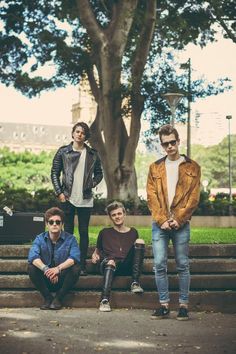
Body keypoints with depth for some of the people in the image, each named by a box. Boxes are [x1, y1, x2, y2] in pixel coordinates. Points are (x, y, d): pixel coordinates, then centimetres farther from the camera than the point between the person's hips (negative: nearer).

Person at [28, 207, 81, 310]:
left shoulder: (70, 239, -1)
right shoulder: (40, 239, 1)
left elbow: (75, 257, -19)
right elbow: (32, 256, -17)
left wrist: (58, 268, -35)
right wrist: (45, 269, -35)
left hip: (62, 279, -1)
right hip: (45, 280, 1)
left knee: (75, 269, -27)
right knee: (31, 268, -24)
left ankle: (59, 298, -9)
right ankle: (48, 297, -8)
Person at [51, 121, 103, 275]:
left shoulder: (93, 154, 6)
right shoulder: (63, 152, 2)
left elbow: (99, 173, 14)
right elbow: (54, 173, 3)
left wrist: (92, 184, -2)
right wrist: (59, 192, -4)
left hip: (85, 199, 1)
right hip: (67, 198, -1)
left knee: (84, 232, 4)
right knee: (68, 231, 4)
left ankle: (82, 265, 11)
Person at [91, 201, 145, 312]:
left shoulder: (133, 232, 23)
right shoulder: (105, 233, 22)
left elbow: (138, 249, 26)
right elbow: (98, 250, 28)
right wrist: (95, 256, 5)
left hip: (127, 266, 1)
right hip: (109, 264, -1)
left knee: (140, 241, -20)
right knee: (110, 262, -38)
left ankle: (135, 283, -27)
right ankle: (104, 301, -53)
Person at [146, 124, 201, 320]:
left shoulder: (192, 167, 5)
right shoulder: (155, 168, 11)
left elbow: (193, 197, -1)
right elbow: (151, 197, 4)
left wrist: (178, 220, -10)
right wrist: (162, 220, -7)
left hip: (181, 223, -2)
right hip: (160, 223, 2)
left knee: (183, 266, 2)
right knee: (159, 265, 0)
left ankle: (184, 305, 10)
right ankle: (164, 305, 8)